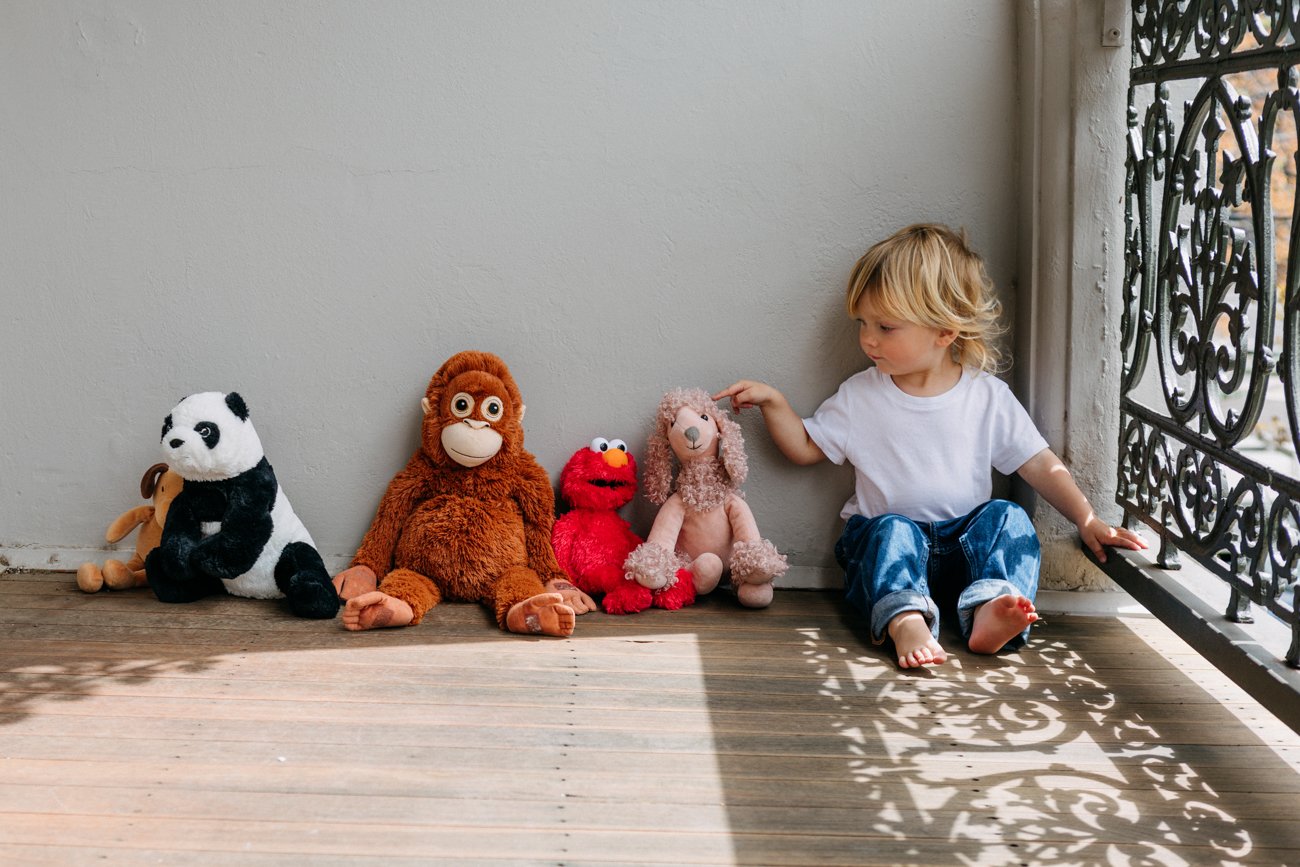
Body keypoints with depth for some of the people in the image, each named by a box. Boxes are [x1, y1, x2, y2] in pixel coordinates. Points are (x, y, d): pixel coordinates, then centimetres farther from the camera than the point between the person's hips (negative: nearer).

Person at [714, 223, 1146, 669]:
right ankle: (906, 621, -55)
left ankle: (988, 611, -46)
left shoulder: (987, 397, 1)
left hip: (966, 543, 1)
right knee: (890, 530, -31)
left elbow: (1042, 466, 2)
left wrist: (1087, 519, -9)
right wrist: (773, 402, -3)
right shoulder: (861, 396, 5)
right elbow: (805, 447, 11)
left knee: (1007, 517, -25)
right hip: (887, 545, -1)